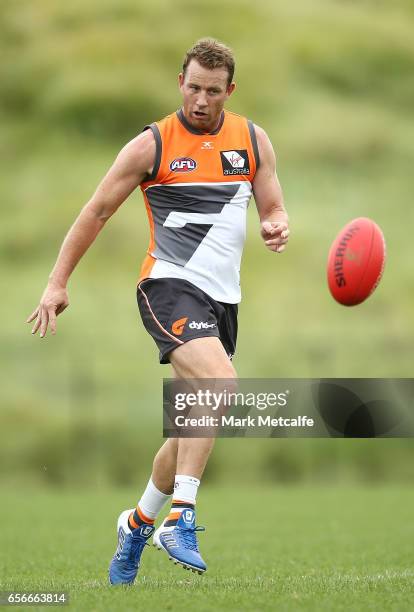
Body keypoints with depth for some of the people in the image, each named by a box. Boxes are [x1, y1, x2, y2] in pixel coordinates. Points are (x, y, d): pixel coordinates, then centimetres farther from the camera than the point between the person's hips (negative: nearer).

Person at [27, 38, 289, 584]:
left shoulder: (253, 140, 8)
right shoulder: (153, 145, -4)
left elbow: (273, 208, 14)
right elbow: (98, 211, 2)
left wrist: (278, 227, -12)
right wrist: (58, 283, 1)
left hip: (222, 297, 6)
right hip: (169, 286, -6)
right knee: (219, 382, -30)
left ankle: (138, 523, 31)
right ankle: (180, 519, -28)